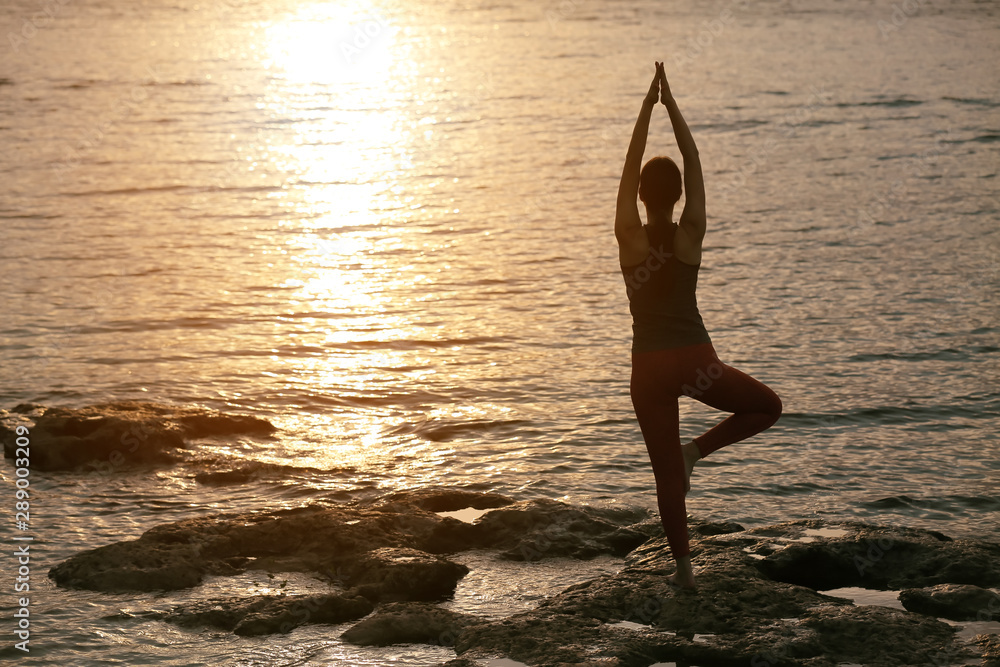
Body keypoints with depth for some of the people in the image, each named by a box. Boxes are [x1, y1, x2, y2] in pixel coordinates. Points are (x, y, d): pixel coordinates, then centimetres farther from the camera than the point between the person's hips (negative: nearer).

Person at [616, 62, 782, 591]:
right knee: (767, 406, 24)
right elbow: (694, 165, 0)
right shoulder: (690, 235, -6)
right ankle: (698, 449, 4)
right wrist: (671, 106, 2)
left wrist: (647, 108, -2)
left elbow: (630, 168, -2)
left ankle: (683, 567, 9)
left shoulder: (630, 237, -8)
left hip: (650, 367, 1)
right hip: (697, 362, -1)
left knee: (667, 474, 9)